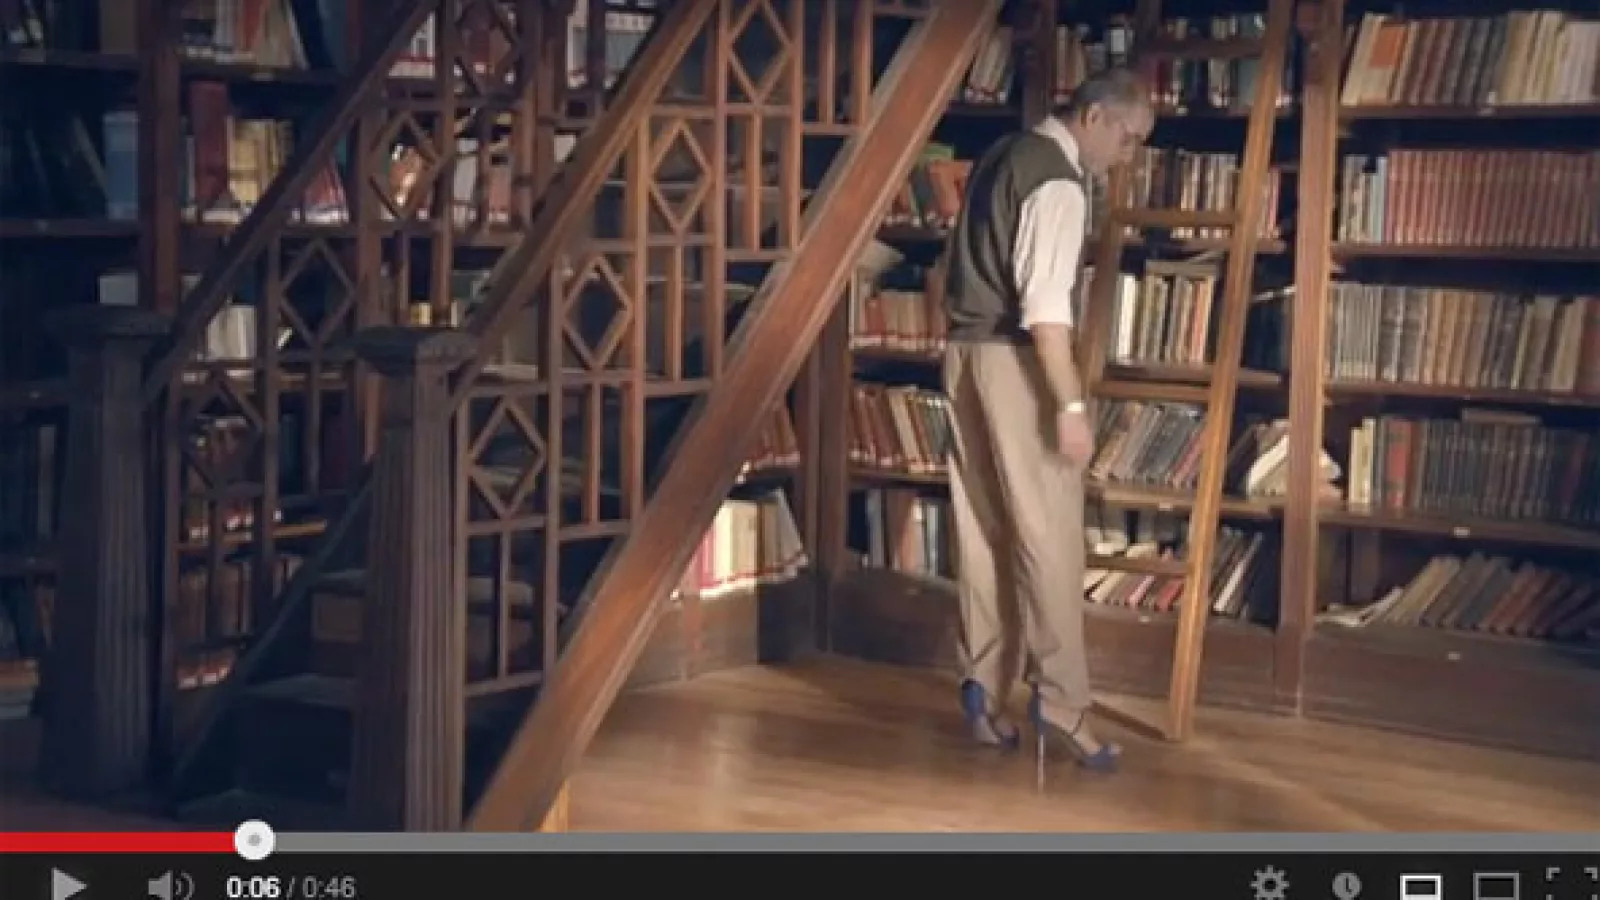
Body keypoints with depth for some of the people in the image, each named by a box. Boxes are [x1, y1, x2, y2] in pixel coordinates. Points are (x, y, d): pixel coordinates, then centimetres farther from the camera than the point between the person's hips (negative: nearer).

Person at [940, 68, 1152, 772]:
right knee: (1048, 535, -6)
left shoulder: (1002, 156, 14)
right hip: (1017, 362, -9)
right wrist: (1071, 405, -23)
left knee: (982, 533, 10)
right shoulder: (1058, 182, -15)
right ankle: (1061, 706, -6)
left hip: (964, 351, 9)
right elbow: (1045, 308, -22)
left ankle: (984, 695, 14)